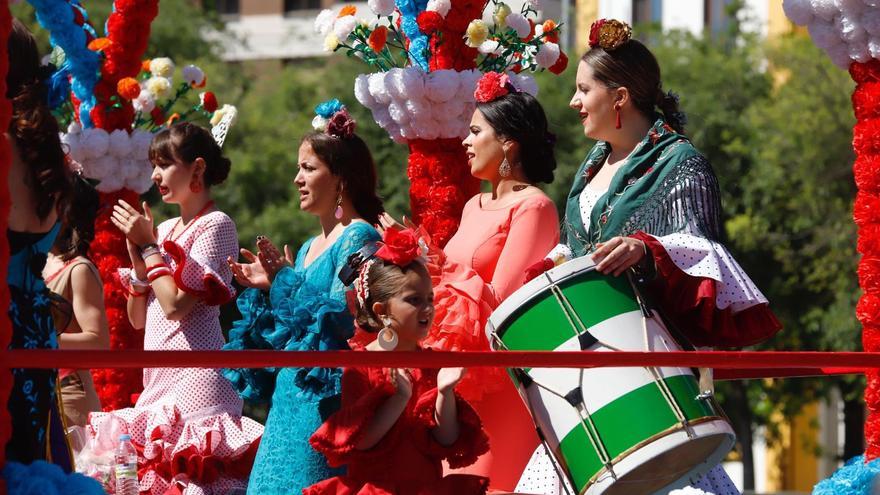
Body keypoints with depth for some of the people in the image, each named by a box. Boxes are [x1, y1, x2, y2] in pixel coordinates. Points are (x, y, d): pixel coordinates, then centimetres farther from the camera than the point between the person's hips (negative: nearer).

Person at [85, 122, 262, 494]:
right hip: (158, 377, 8)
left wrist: (149, 245, -5)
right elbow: (138, 318, 17)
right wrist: (137, 253, 6)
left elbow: (176, 305, -14)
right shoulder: (165, 229, 19)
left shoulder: (215, 225, -4)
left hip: (194, 376, -8)